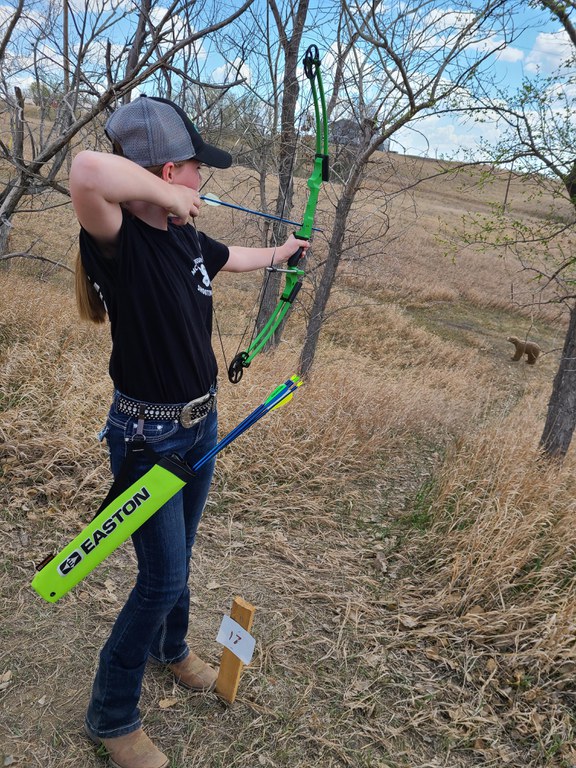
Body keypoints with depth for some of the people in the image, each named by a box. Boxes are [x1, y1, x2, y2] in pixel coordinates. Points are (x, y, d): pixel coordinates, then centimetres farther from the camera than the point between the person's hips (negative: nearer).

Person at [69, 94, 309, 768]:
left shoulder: (186, 238, 1)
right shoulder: (119, 240, -23)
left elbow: (235, 257, 24)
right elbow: (88, 170, -45)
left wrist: (281, 251, 41)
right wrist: (166, 195, -28)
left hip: (200, 424, 8)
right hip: (147, 435, -7)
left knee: (177, 557, 25)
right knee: (162, 575, 3)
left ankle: (171, 648, 53)